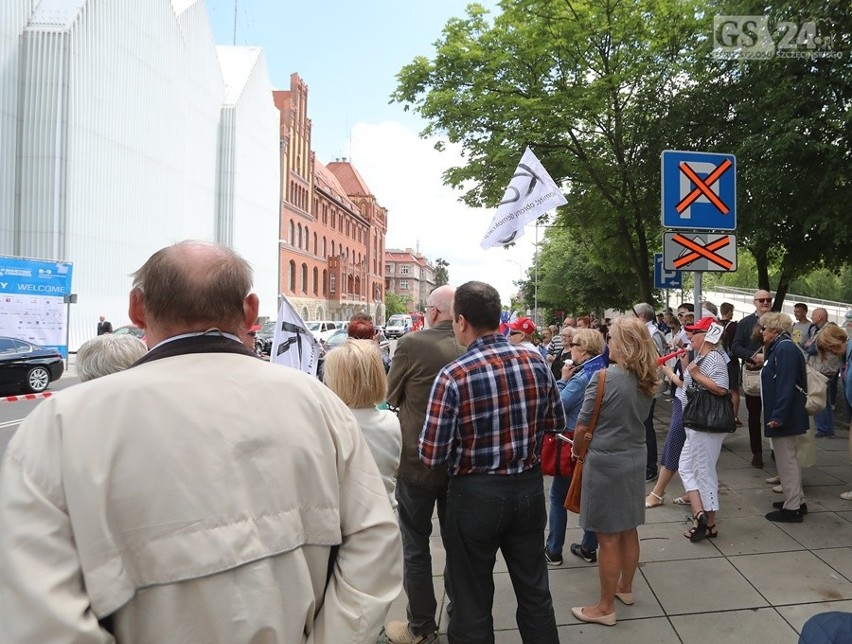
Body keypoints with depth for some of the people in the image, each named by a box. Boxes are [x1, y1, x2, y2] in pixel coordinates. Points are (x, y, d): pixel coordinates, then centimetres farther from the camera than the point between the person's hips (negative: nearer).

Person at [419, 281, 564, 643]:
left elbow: (432, 456, -19)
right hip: (529, 486, 5)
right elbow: (556, 423, 7)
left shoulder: (453, 376, -20)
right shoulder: (536, 363, -6)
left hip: (476, 493, -4)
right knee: (534, 592, 22)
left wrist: (465, 441, 1)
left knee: (473, 603, 15)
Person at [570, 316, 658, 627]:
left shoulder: (604, 379, -20)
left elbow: (581, 428, -13)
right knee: (628, 531, 21)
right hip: (635, 460, 7)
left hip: (605, 463, -7)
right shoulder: (646, 382, 1)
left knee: (608, 539, 4)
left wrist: (579, 453, 7)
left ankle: (605, 607, 16)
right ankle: (625, 588, 39)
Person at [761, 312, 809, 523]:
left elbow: (786, 385, -25)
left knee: (786, 460, -2)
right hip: (782, 414, 11)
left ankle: (792, 509, 7)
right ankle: (797, 501, 31)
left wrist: (778, 416, -26)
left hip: (784, 416, -11)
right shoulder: (778, 348, 13)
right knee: (788, 459, 19)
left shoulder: (785, 348, -19)